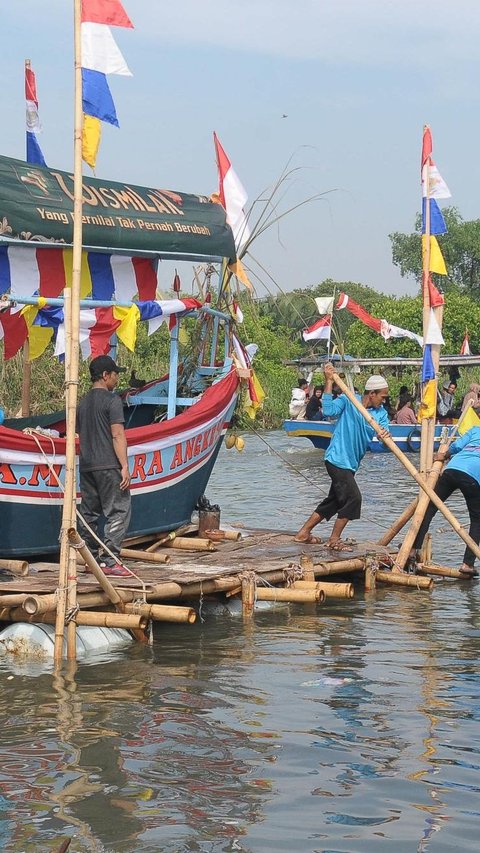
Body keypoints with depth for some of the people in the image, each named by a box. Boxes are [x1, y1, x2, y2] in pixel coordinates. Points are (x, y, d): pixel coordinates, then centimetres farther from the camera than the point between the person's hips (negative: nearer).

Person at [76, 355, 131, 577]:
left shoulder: (83, 402, 15)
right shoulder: (112, 400, -8)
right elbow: (118, 436, -14)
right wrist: (125, 466, -14)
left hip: (86, 467, 8)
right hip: (109, 466, -8)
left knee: (89, 513, 10)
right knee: (118, 512, -5)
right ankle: (111, 562, -10)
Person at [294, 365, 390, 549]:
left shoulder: (381, 413, 5)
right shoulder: (348, 401, -10)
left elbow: (384, 429, -10)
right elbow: (329, 410, -25)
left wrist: (385, 435, -35)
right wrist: (329, 382, -28)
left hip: (351, 464, 8)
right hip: (338, 459, -8)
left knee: (335, 500, 15)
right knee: (353, 498, -15)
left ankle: (303, 533, 26)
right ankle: (334, 539, -2)